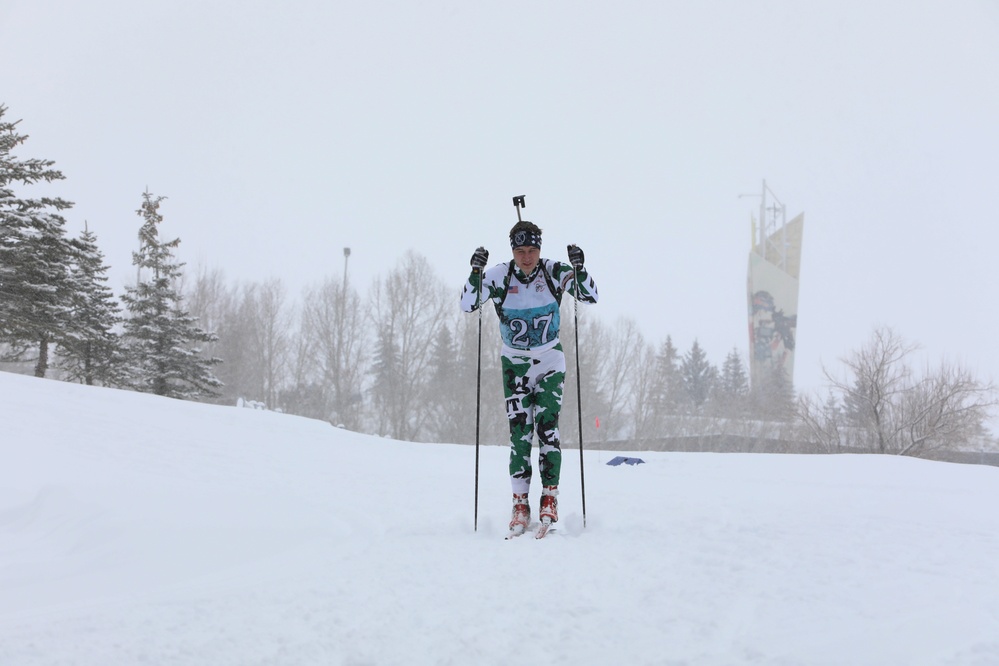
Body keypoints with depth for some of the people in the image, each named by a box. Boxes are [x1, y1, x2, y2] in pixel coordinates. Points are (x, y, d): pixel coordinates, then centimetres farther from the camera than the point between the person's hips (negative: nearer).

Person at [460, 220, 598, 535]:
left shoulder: (555, 272, -11)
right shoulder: (499, 275, -11)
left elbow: (590, 296, -13)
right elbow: (467, 305, -14)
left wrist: (578, 269, -29)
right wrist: (476, 273, -28)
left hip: (550, 359, 0)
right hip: (514, 361, 1)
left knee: (547, 426, -11)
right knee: (519, 430, -6)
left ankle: (550, 497, -5)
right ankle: (520, 503, -3)